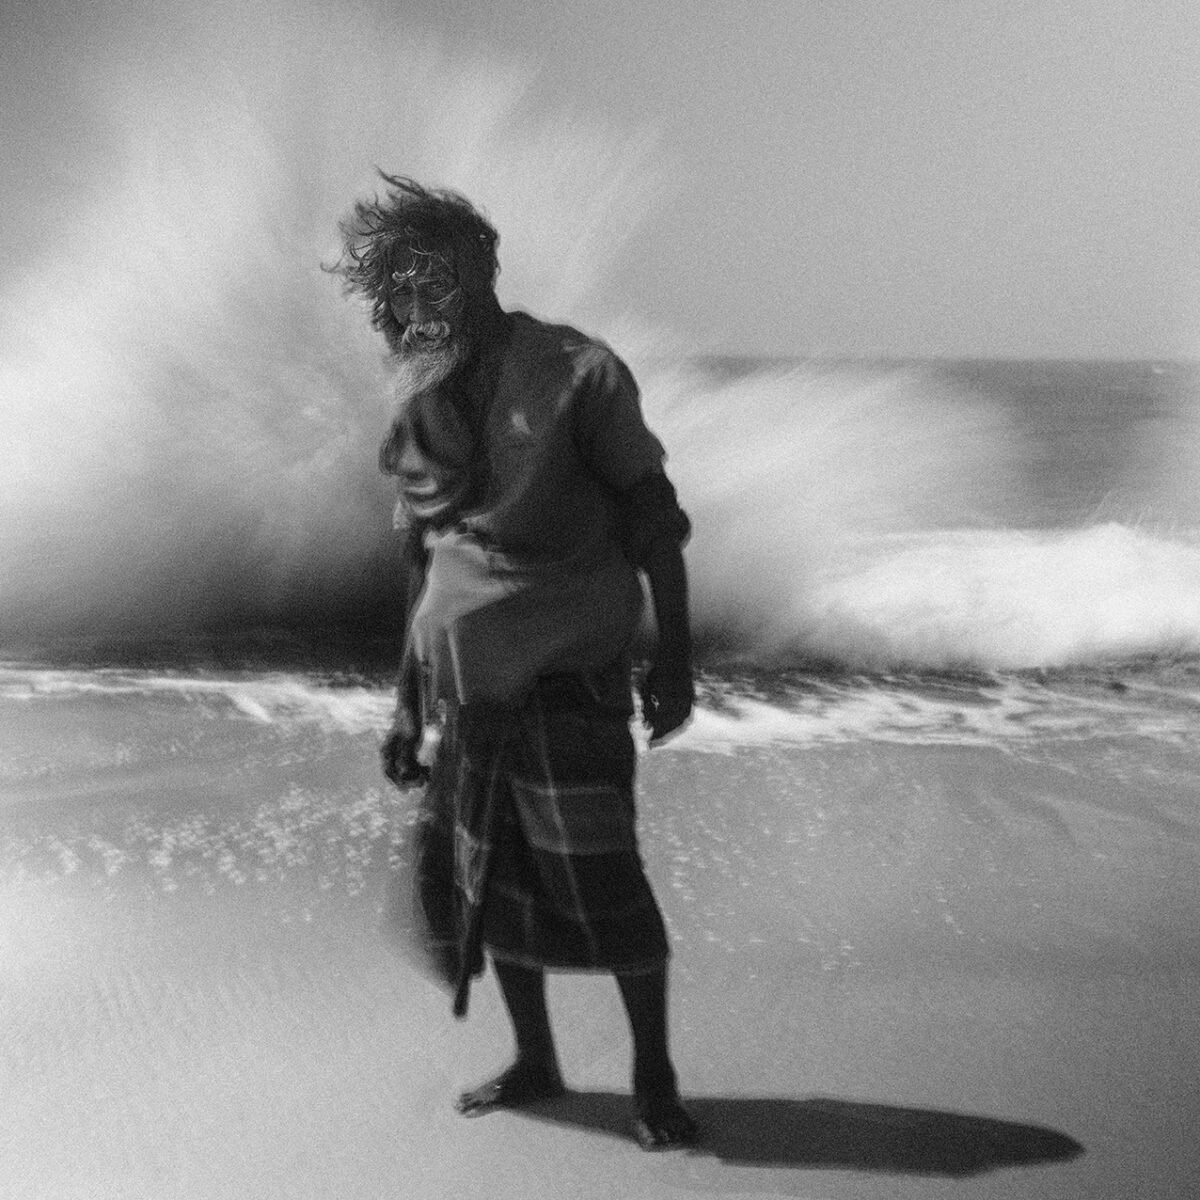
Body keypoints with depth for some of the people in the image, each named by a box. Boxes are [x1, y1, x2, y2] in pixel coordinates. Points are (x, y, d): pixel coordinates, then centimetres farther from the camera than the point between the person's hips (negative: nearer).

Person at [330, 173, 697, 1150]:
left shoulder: (575, 374, -9)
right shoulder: (423, 400, 8)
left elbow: (654, 524, -6)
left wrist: (674, 659, -10)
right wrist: (408, 706, 16)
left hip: (570, 683, -5)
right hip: (469, 693, 6)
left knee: (601, 883, -1)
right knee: (487, 880, 10)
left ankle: (654, 1076, 17)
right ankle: (534, 1063, 28)